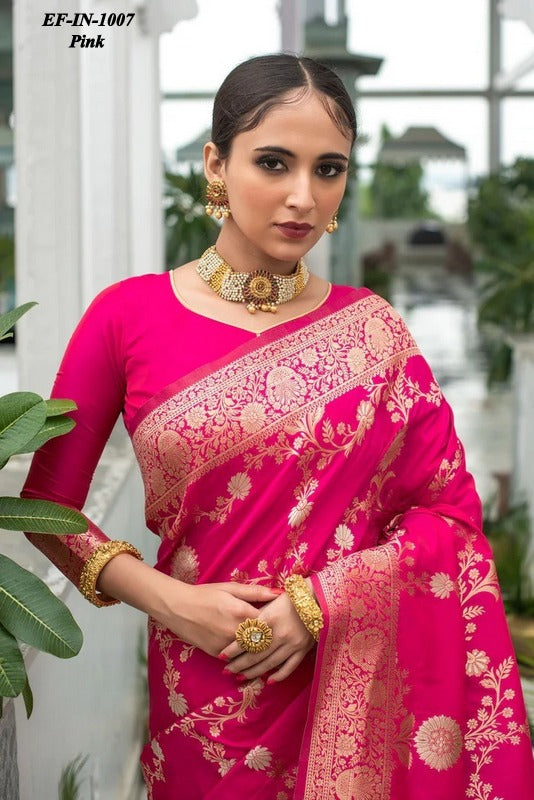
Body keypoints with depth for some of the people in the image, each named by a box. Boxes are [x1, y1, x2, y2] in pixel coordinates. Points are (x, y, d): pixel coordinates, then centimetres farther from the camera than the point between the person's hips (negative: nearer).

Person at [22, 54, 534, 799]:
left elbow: (451, 509, -2)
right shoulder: (128, 316, -5)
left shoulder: (370, 330, -1)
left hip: (358, 688, 1)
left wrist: (316, 603, -15)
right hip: (209, 690, -1)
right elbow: (47, 505, 0)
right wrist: (166, 599, -13)